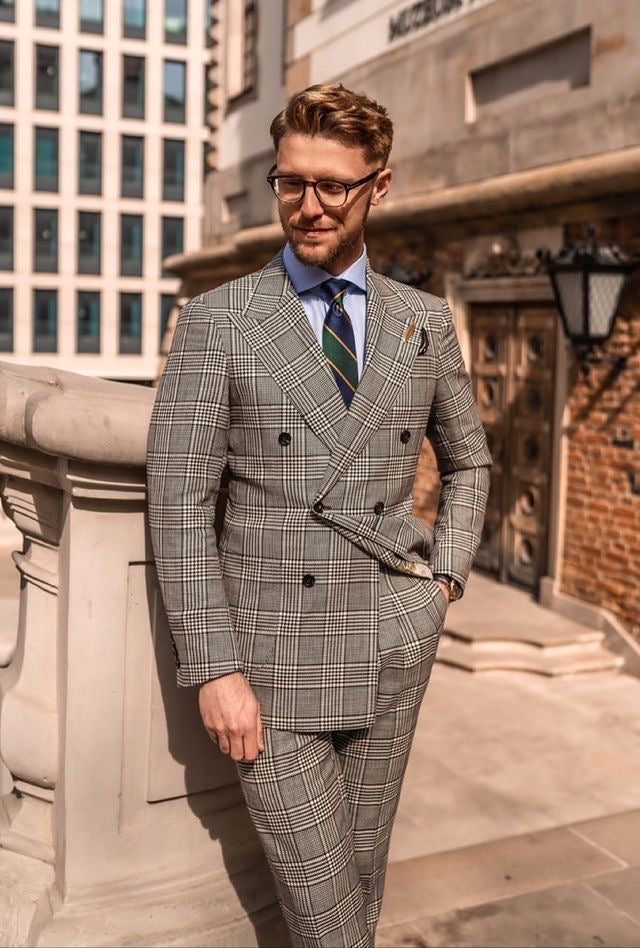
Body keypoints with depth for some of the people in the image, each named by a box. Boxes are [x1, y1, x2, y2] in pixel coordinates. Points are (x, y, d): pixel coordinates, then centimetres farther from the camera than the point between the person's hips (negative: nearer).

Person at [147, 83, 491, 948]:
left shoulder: (426, 322, 6)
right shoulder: (218, 321, -4)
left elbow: (469, 461, 20)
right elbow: (179, 504, -7)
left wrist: (447, 575, 5)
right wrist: (214, 668, -12)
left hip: (394, 650, 3)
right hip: (273, 652, -3)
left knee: (364, 869, 16)